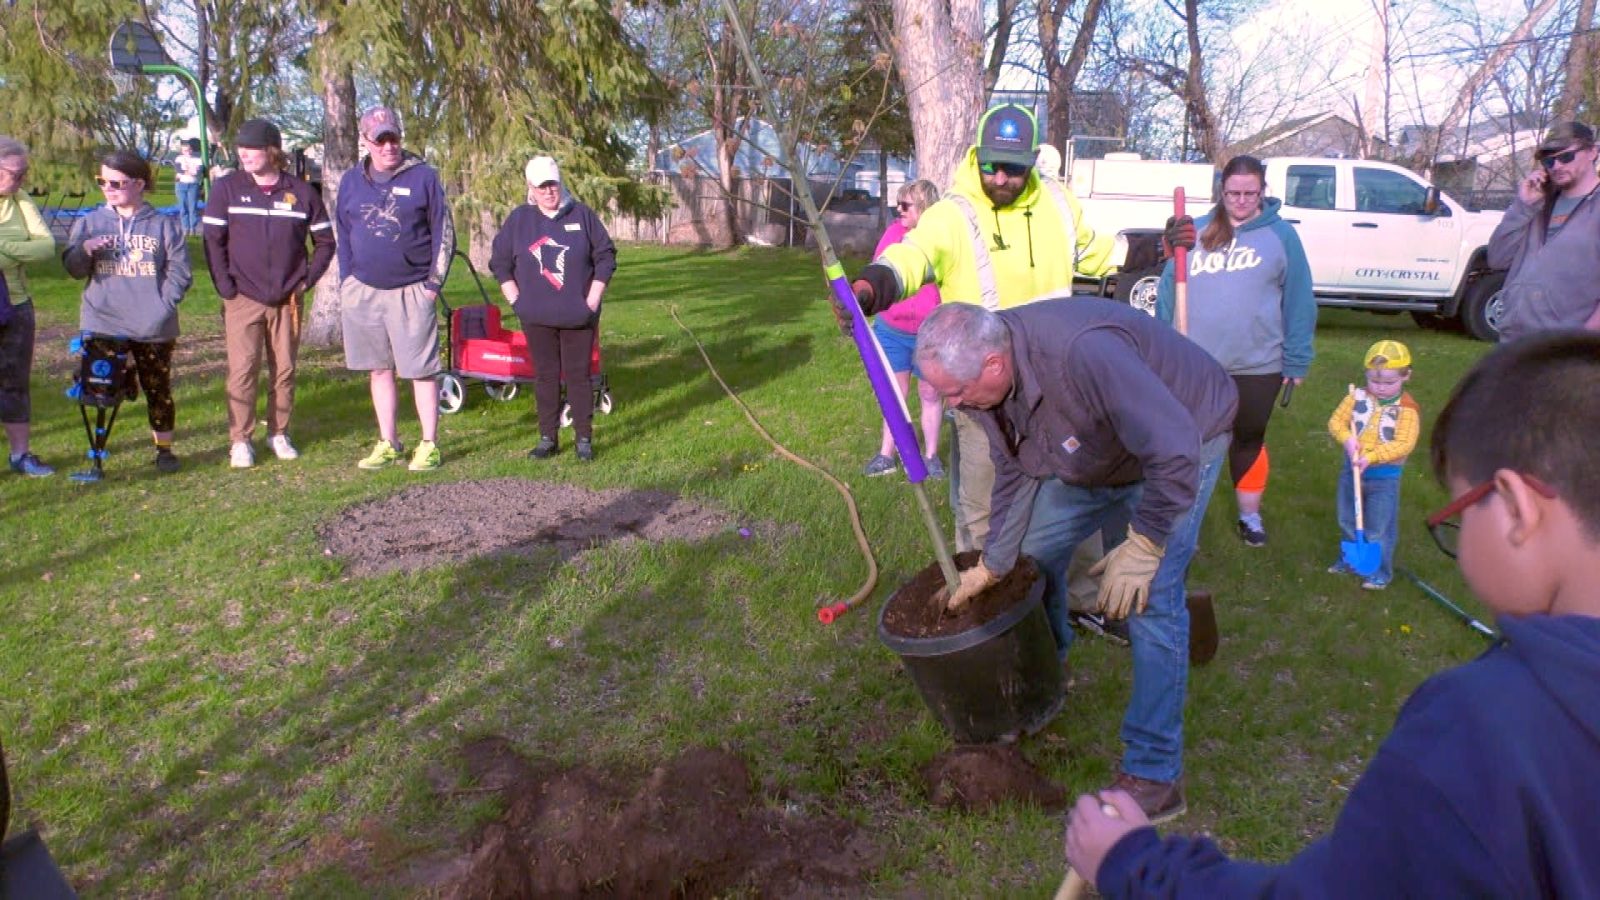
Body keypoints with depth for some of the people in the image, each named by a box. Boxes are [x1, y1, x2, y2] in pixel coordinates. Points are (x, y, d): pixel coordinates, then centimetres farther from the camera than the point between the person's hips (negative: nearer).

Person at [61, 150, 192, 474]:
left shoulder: (164, 225, 1)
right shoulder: (89, 223, 5)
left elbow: (179, 272, -2)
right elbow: (73, 268, 0)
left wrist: (162, 306, -13)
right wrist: (83, 251, -22)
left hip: (153, 328, -1)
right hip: (101, 326, 2)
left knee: (158, 388, 8)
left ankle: (164, 447, 20)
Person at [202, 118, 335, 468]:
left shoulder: (302, 192, 1)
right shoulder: (228, 188, 0)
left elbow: (325, 241, 9)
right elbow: (213, 240, 1)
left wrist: (307, 279, 1)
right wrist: (225, 286, -6)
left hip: (288, 300, 1)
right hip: (243, 299, -1)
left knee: (284, 369, 8)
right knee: (242, 370, -4)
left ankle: (279, 433, 21)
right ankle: (240, 440, 4)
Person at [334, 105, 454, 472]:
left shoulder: (423, 177, -2)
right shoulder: (351, 181, 9)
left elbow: (444, 233, -1)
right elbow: (343, 236, 17)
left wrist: (434, 283, -6)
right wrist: (346, 281, 8)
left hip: (411, 292, -4)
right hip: (363, 291, 4)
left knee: (421, 370, -2)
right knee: (379, 370, 10)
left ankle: (429, 446, 6)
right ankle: (387, 444, 19)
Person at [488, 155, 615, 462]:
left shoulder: (582, 215, 2)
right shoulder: (519, 219, 5)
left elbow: (605, 256, 3)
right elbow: (499, 262, 10)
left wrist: (593, 298, -3)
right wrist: (515, 299, 1)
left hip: (578, 317, -1)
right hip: (537, 318, 1)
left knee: (579, 376, 1)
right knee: (545, 376, 7)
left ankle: (584, 439, 9)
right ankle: (548, 438, 15)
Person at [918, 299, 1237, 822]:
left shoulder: (1083, 353, -43)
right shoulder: (982, 375, -16)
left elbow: (1175, 451, -38)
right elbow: (1014, 473, -3)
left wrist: (1141, 547, -30)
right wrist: (991, 566, 0)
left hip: (1180, 441, -7)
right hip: (1092, 457, 8)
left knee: (1150, 601, -15)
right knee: (1034, 551, 10)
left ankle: (1155, 773, -4)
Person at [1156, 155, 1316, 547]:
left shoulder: (1281, 235, -1)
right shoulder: (1195, 231, 3)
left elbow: (1298, 302, -1)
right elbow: (1168, 290, 4)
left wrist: (1297, 360, -5)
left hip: (1258, 366, -1)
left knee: (1249, 441, 14)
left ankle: (1250, 515, 31)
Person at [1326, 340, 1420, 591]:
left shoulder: (1407, 409, -15)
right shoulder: (1357, 397, -3)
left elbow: (1404, 444, -21)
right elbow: (1336, 421, -2)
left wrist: (1371, 457, -28)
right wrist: (1347, 439, -22)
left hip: (1384, 476, -5)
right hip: (1352, 470, 5)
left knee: (1379, 528, 4)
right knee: (1348, 521, 20)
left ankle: (1381, 570, 19)